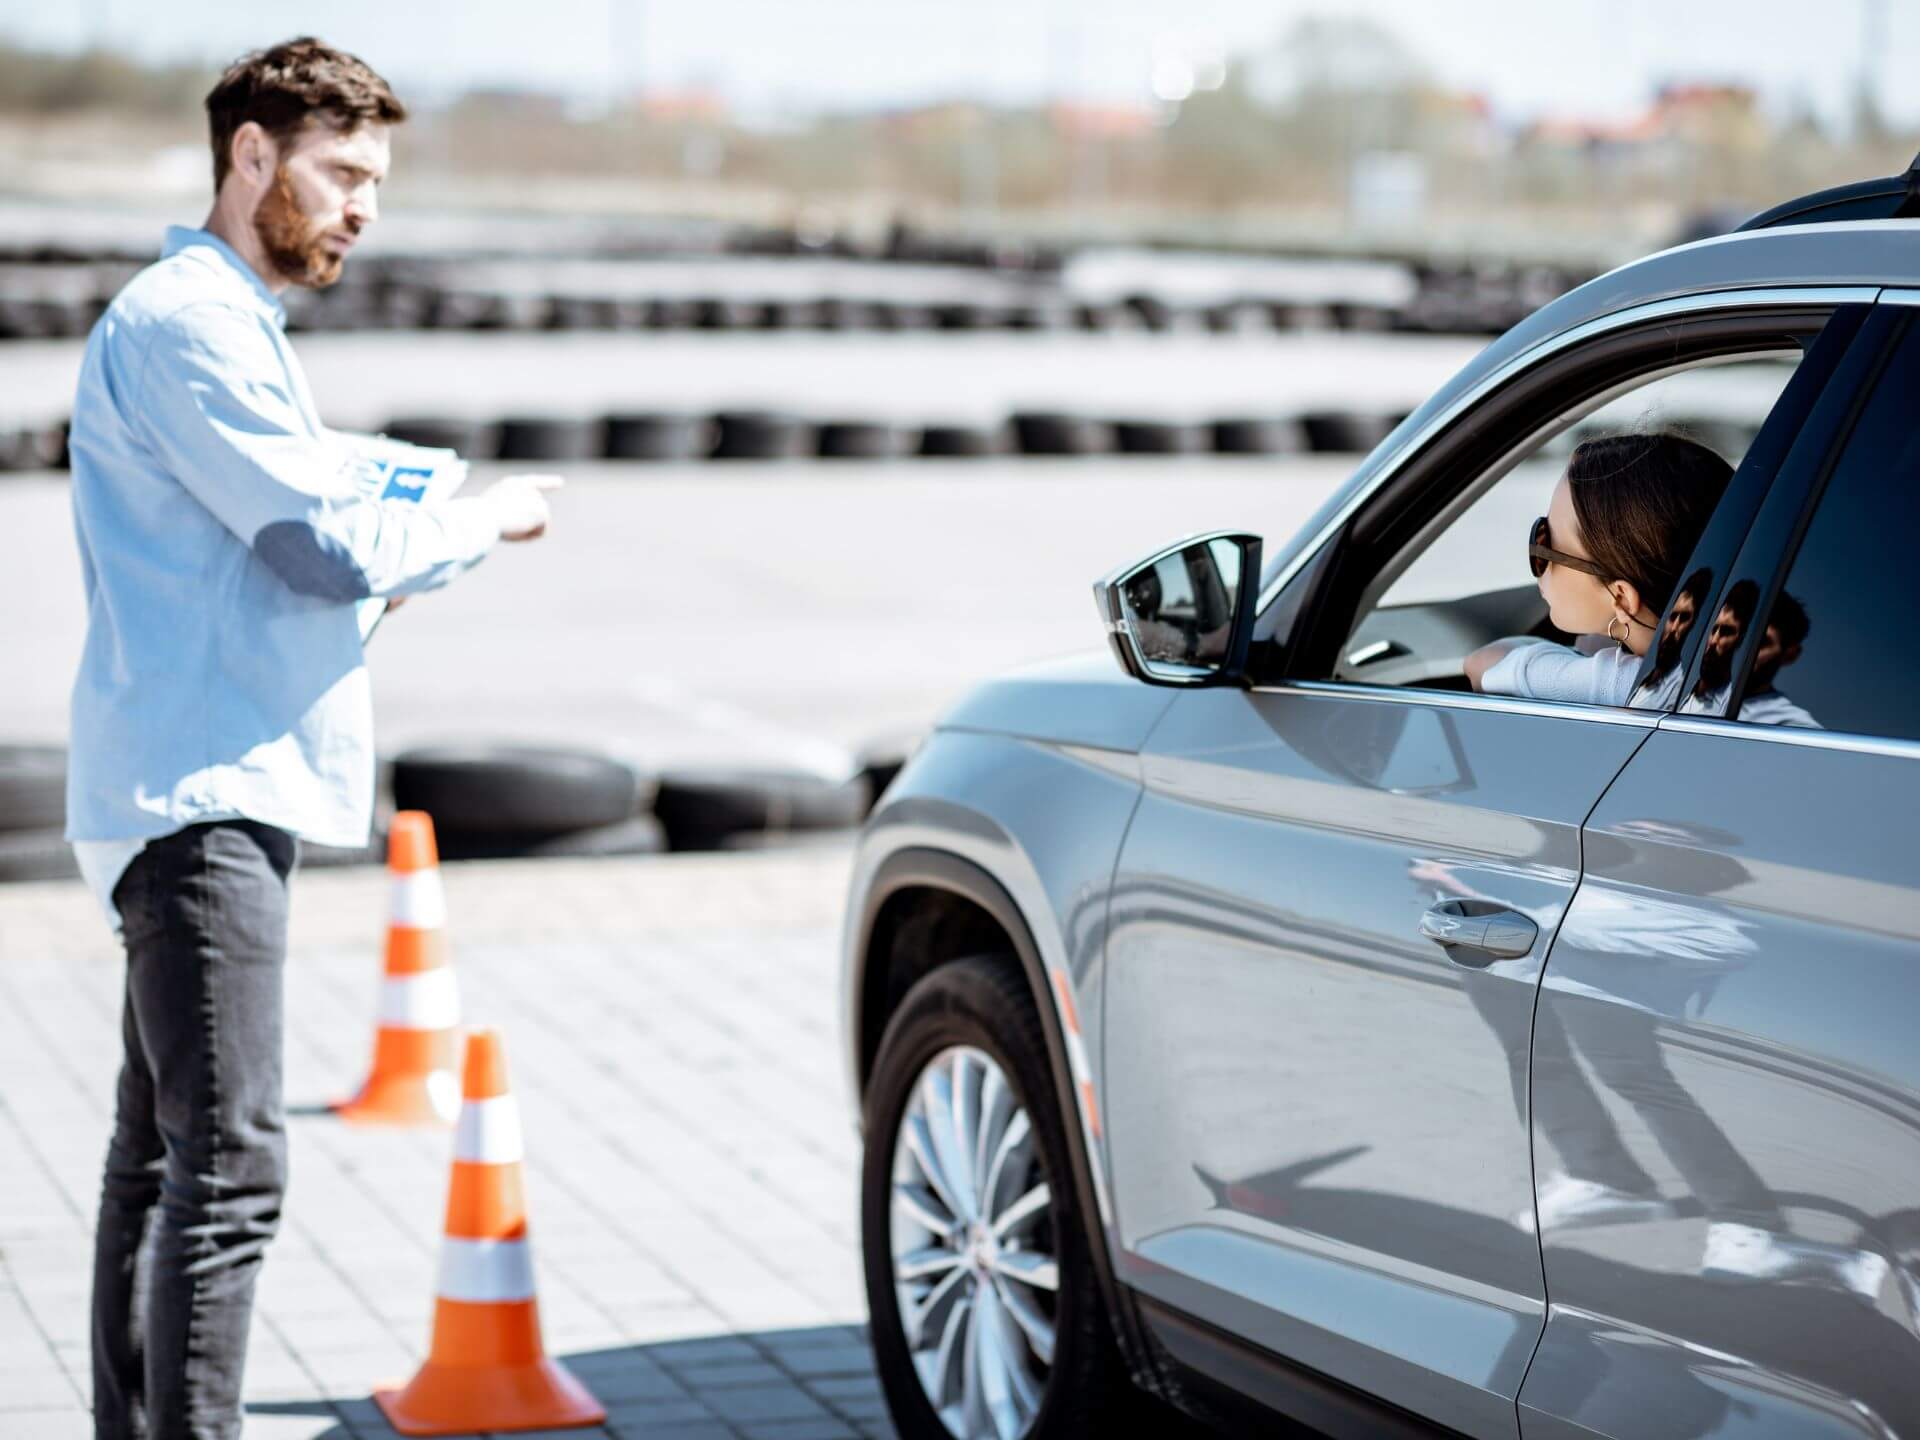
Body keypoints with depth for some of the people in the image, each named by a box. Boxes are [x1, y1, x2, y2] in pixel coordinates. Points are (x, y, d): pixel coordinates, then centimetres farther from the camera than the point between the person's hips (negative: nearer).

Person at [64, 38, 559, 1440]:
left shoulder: (229, 318, 22)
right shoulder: (184, 321, -12)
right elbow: (330, 545, -17)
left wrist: (370, 537, 9)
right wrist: (486, 519, -2)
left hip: (194, 788, 11)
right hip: (202, 789, -11)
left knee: (163, 1148, 16)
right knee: (229, 1165, -15)